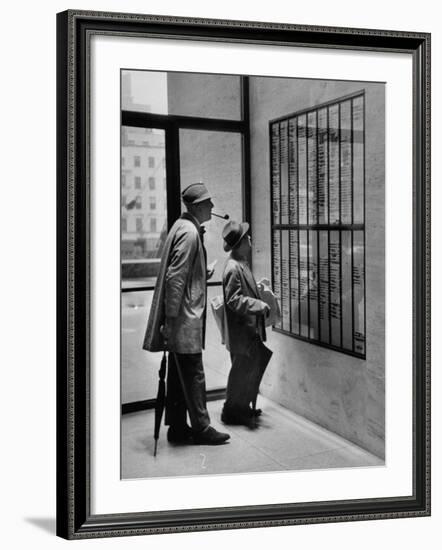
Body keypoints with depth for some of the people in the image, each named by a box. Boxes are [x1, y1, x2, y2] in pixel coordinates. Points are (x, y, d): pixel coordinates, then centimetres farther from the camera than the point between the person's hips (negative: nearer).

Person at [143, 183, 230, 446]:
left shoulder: (187, 228, 15)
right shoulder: (189, 233, -16)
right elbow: (175, 277, -21)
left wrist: (203, 275, 15)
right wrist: (171, 317, -21)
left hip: (185, 317, 10)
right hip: (185, 317, -10)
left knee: (180, 375, 14)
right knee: (194, 375, -1)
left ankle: (178, 428, 22)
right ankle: (201, 428, 8)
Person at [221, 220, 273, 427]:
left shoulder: (241, 264, 11)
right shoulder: (233, 268, -21)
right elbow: (234, 300, -24)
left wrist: (258, 287, 15)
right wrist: (259, 305, -24)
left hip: (250, 329, 10)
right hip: (241, 332, -10)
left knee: (252, 369, 17)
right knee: (242, 372, 1)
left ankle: (244, 407, 30)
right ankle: (232, 412, 14)